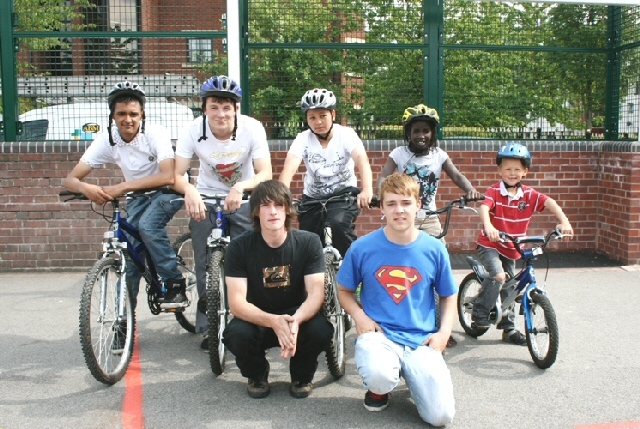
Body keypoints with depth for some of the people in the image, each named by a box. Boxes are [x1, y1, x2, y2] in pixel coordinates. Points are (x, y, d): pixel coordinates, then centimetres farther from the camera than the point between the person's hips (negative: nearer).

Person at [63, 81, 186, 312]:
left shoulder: (155, 133, -25)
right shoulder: (106, 140, -14)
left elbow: (168, 176, -38)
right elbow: (70, 179, -15)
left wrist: (122, 187, -43)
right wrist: (86, 187, -40)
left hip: (168, 190, -4)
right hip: (137, 197, 4)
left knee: (148, 225, -32)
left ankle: (175, 284, -15)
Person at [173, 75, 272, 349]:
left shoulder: (252, 128, -19)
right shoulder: (192, 131, -17)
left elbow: (265, 173, -24)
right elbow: (177, 175, -19)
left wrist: (240, 187, -44)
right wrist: (189, 191, -42)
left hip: (243, 199, -1)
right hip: (206, 198, 1)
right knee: (205, 265, -6)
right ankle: (208, 327, 9)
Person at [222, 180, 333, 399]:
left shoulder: (309, 242, -14)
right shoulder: (239, 247, -16)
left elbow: (316, 293, -20)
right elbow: (236, 302, -22)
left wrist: (296, 320, -42)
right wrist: (273, 322, -40)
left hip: (297, 318, 0)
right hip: (257, 320, 0)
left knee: (321, 330, -31)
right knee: (236, 333, -32)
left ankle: (302, 376, 3)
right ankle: (257, 375, 3)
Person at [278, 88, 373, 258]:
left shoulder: (346, 134, -13)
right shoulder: (302, 139, -10)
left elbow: (362, 160, -31)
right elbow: (289, 169, -25)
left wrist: (367, 190, -51)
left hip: (344, 193, -2)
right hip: (313, 197, 3)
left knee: (338, 224, -31)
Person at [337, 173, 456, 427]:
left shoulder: (434, 249, -1)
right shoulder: (362, 248, -4)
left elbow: (448, 296, 13)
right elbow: (344, 291, 10)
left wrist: (444, 332, -3)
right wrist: (359, 316, -9)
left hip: (421, 340, 2)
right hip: (378, 334, -1)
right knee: (380, 377, -36)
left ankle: (411, 376, 19)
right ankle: (378, 389, 4)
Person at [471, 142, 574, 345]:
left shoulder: (529, 194, -5)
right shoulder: (494, 191, -15)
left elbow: (549, 203, -19)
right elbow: (484, 208, -32)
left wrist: (564, 221, -38)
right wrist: (488, 226, -53)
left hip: (511, 249, 5)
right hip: (489, 245, -5)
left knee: (509, 288, 12)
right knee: (498, 275, -28)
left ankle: (508, 328, 29)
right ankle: (480, 313, -7)